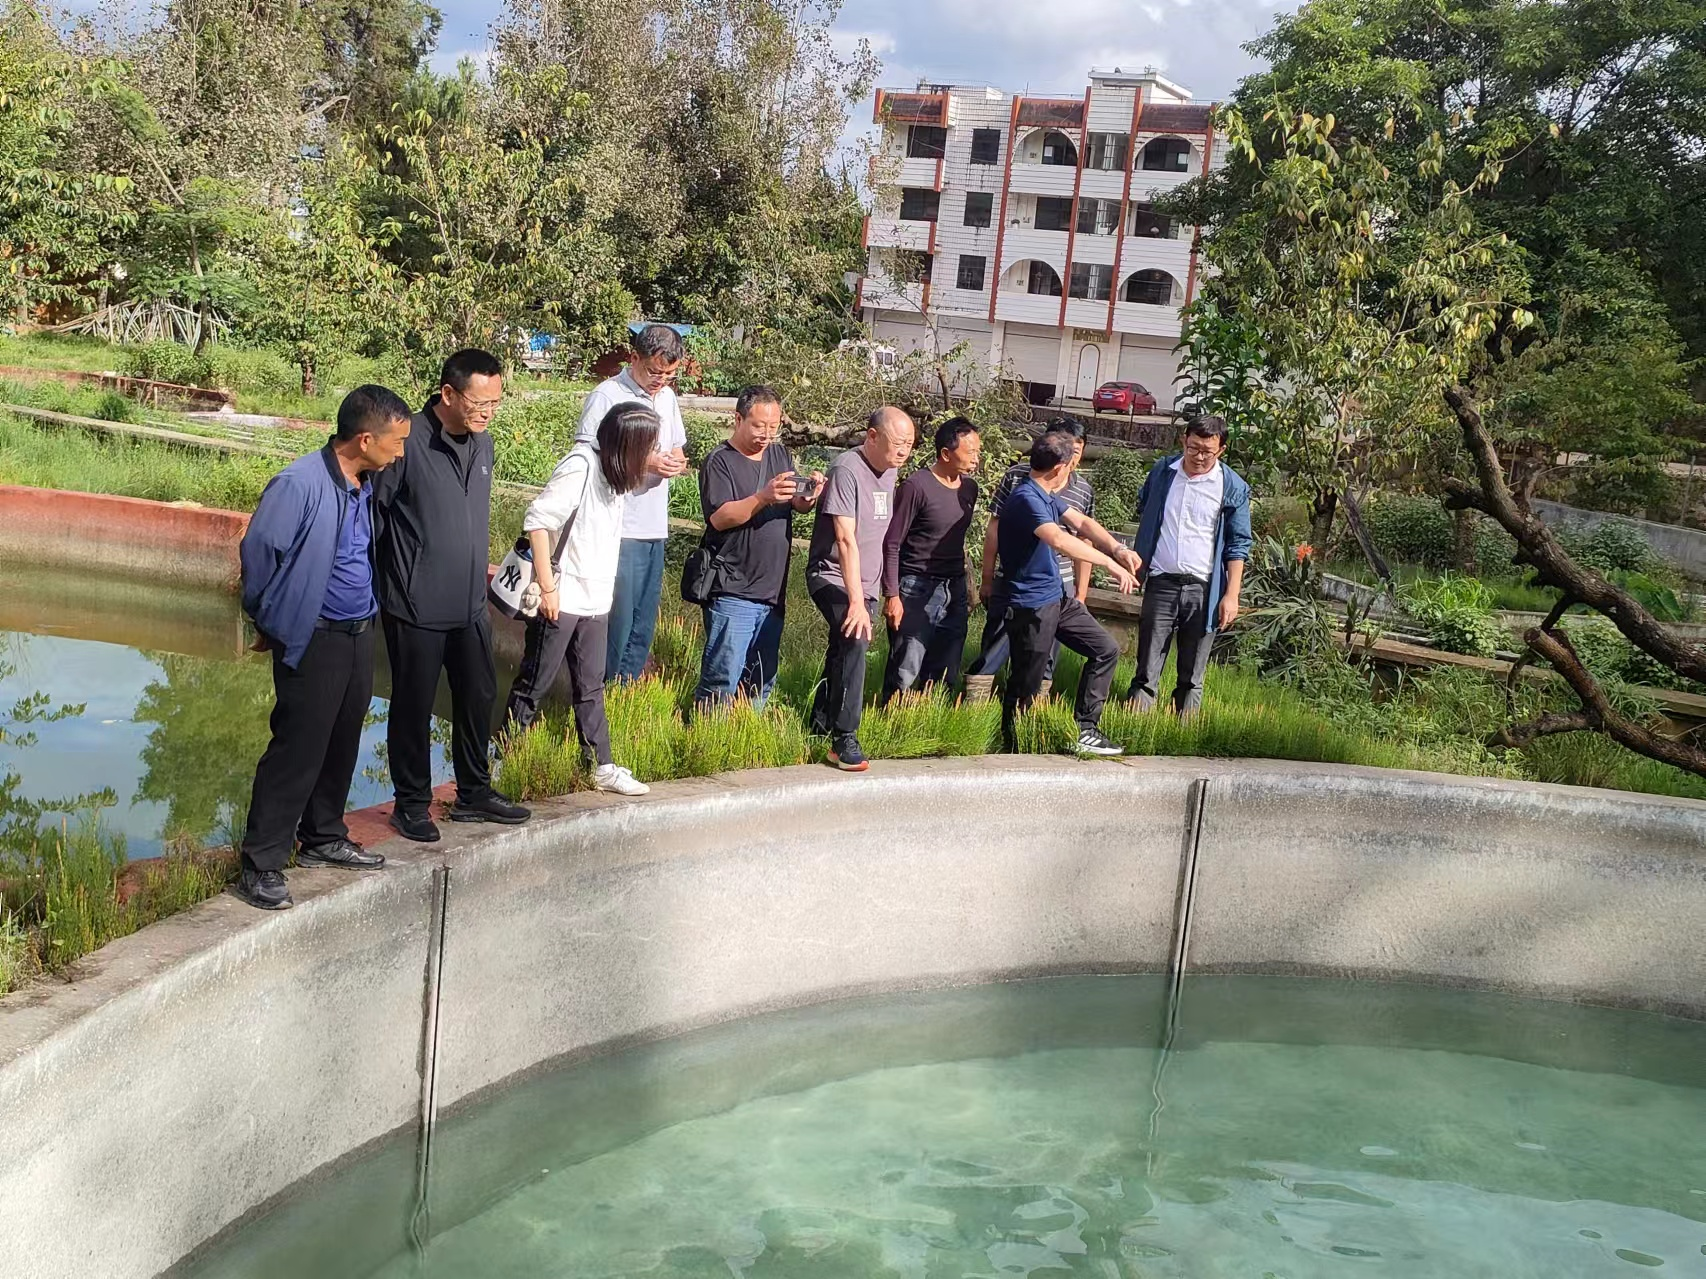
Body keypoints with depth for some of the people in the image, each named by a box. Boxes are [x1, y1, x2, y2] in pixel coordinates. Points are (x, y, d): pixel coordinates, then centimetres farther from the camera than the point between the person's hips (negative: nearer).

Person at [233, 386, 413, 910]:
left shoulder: (364, 484, 4)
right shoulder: (300, 484, -21)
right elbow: (257, 550, -14)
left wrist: (366, 607, 18)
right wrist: (270, 621, -2)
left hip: (359, 633, 8)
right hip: (313, 640, -8)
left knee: (341, 744, 17)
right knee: (297, 750, -4)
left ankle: (323, 838, 33)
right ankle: (260, 865, 4)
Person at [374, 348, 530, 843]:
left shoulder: (481, 443, 7)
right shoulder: (408, 442, -17)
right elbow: (371, 514, -12)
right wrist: (385, 579, -8)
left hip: (470, 603, 7)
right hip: (416, 606, -7)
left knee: (479, 696, 16)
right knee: (413, 706, 6)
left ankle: (474, 793, 32)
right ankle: (411, 803, 22)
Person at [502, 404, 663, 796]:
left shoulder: (614, 470, 8)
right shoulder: (581, 466, -18)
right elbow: (537, 520, -21)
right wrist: (547, 587, -20)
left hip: (595, 600, 8)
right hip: (561, 598, -8)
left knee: (590, 686, 13)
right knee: (534, 685, 3)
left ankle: (602, 766, 19)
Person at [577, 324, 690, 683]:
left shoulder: (667, 396, 13)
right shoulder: (607, 395, -9)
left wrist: (676, 461, -2)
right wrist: (644, 463, -20)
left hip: (655, 528, 7)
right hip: (618, 529, -7)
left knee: (644, 625, 11)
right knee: (617, 620, -5)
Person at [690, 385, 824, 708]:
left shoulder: (779, 454, 13)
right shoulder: (720, 462, -7)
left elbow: (799, 505, 8)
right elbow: (719, 517, -19)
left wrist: (810, 494, -16)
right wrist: (763, 498, -33)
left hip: (772, 592, 7)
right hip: (732, 593, -7)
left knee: (762, 681, 14)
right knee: (722, 681, -10)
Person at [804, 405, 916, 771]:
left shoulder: (889, 470, 8)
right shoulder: (847, 470, -18)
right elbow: (846, 539, -25)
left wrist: (869, 594, 18)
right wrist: (856, 601, -30)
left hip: (866, 584, 8)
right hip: (833, 577, -8)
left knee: (843, 654, 12)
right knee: (855, 641, -27)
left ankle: (820, 727, 27)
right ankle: (844, 739, -25)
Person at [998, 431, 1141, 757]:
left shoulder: (1047, 495, 11)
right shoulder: (1026, 499, -22)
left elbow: (1081, 523, 10)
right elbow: (1059, 539, -36)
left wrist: (1117, 549, -8)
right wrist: (1111, 563, -36)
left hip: (1058, 596, 10)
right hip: (1031, 605, -10)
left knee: (1105, 650, 9)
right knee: (1025, 685, -1)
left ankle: (1085, 731, 11)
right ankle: (1012, 747, 17)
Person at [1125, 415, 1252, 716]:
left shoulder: (1233, 488, -5)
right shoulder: (1162, 472, 2)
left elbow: (1238, 545, -2)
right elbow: (1143, 513, 19)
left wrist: (1232, 595, -7)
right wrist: (1138, 562, 18)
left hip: (1205, 590, -1)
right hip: (1161, 585, 1)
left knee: (1192, 676, 8)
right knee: (1147, 671, 2)